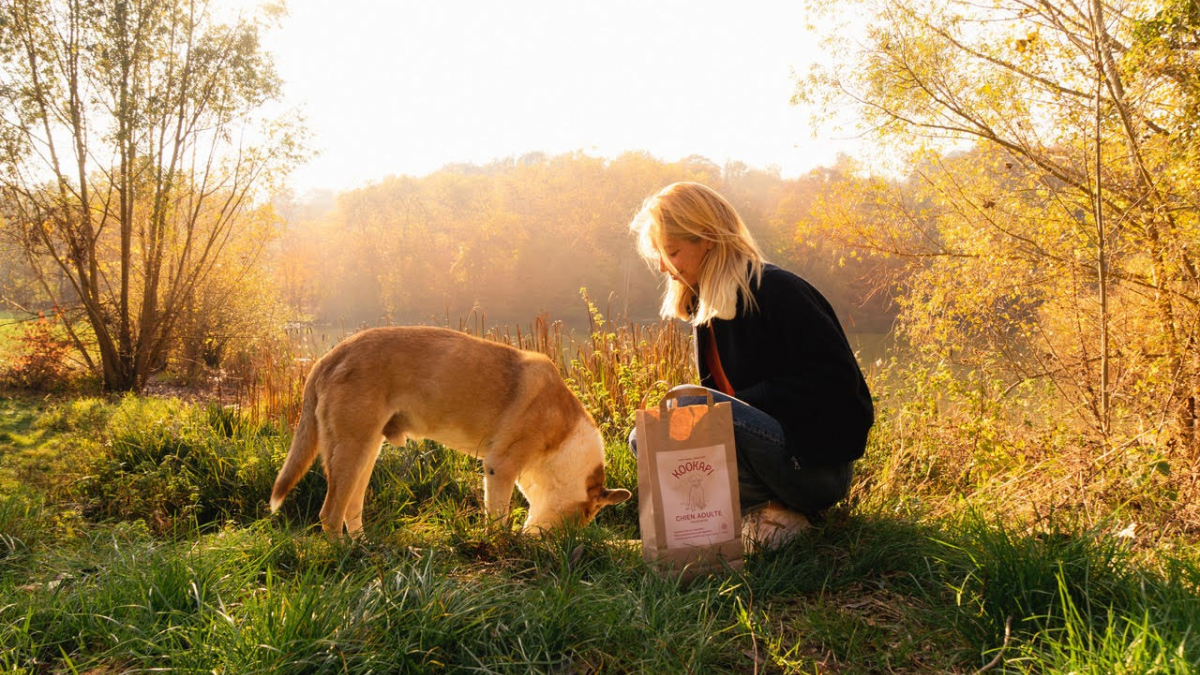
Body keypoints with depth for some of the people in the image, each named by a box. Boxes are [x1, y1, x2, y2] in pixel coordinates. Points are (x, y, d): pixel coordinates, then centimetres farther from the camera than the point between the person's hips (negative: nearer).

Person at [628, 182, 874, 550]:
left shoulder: (776, 291, -15)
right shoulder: (707, 306, 11)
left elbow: (836, 379, -20)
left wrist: (740, 403, -22)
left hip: (818, 464, -9)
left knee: (686, 408, -28)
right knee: (645, 439, 1)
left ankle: (783, 510, -11)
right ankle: (772, 504, -1)